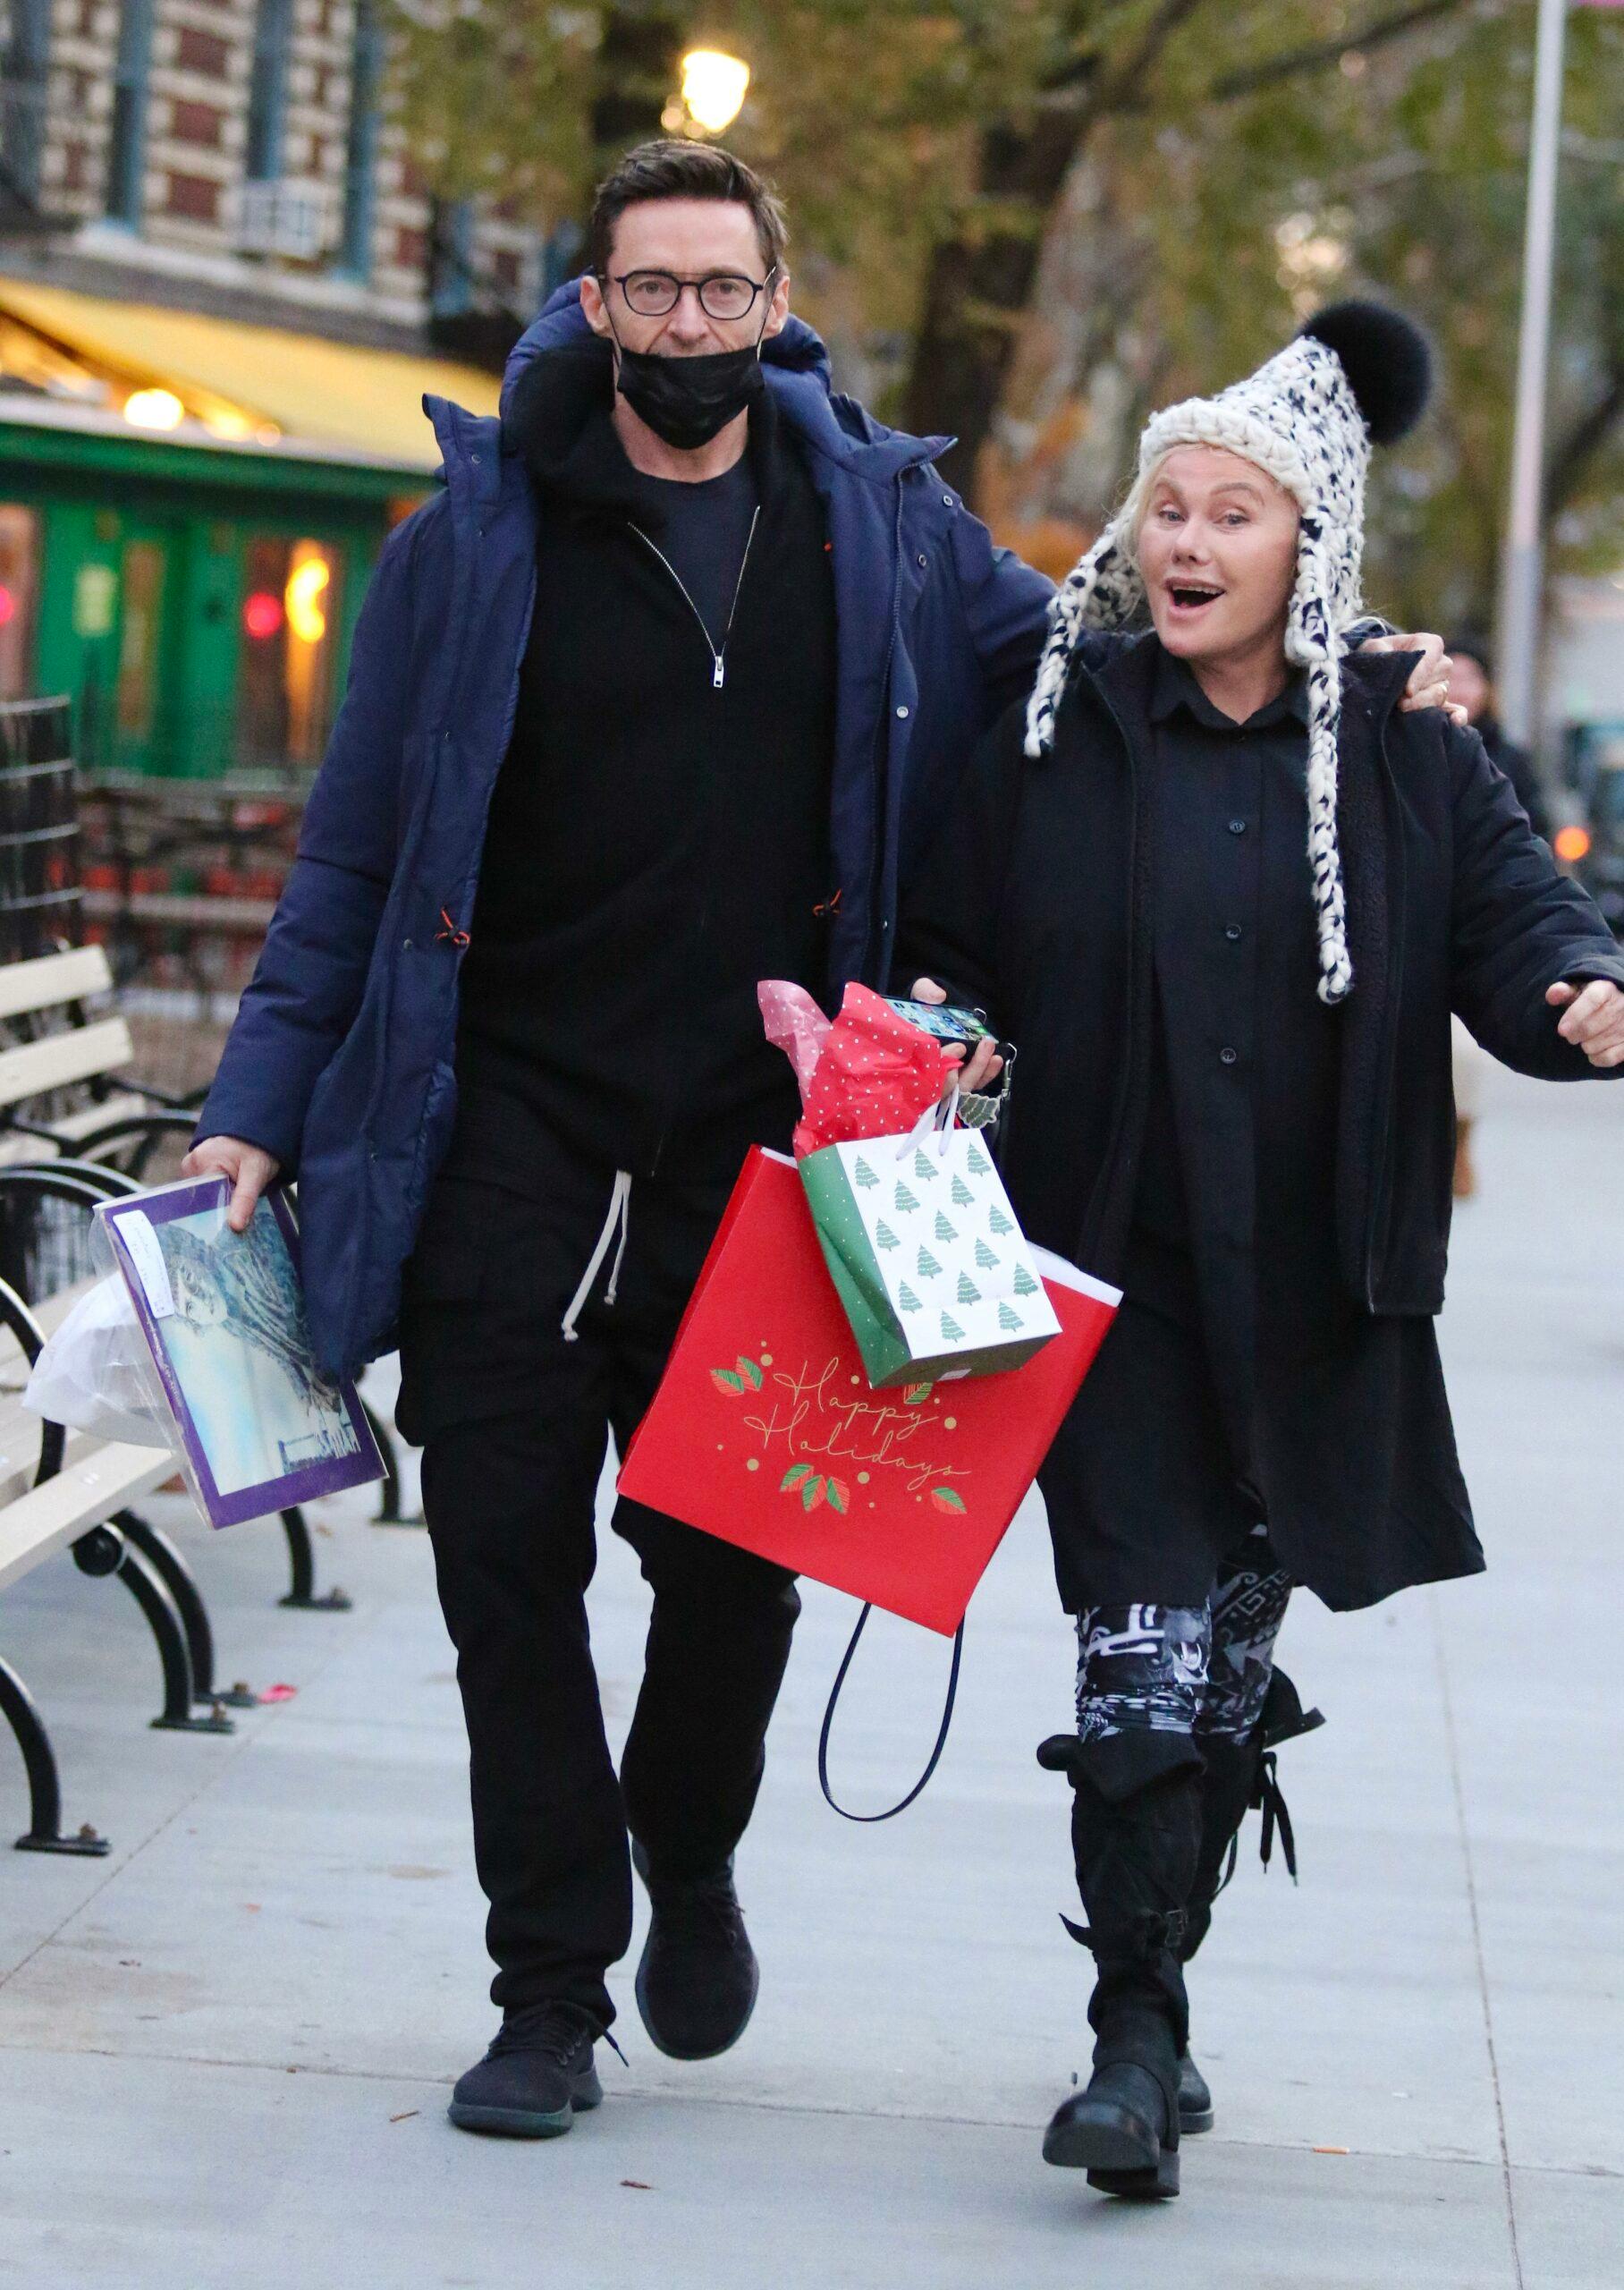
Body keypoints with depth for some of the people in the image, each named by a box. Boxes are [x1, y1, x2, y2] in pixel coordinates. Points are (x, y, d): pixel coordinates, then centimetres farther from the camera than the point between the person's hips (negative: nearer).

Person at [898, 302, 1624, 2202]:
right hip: (1115, 1280, -2)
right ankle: (1134, 2042, -4)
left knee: (1237, 1657, 12)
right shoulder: (1053, 735, 2)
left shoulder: (1406, 756, 3)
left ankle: (1160, 1987, 29)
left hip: (1316, 1297, 2)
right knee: (1143, 1656, -10)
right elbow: (937, 953, 9)